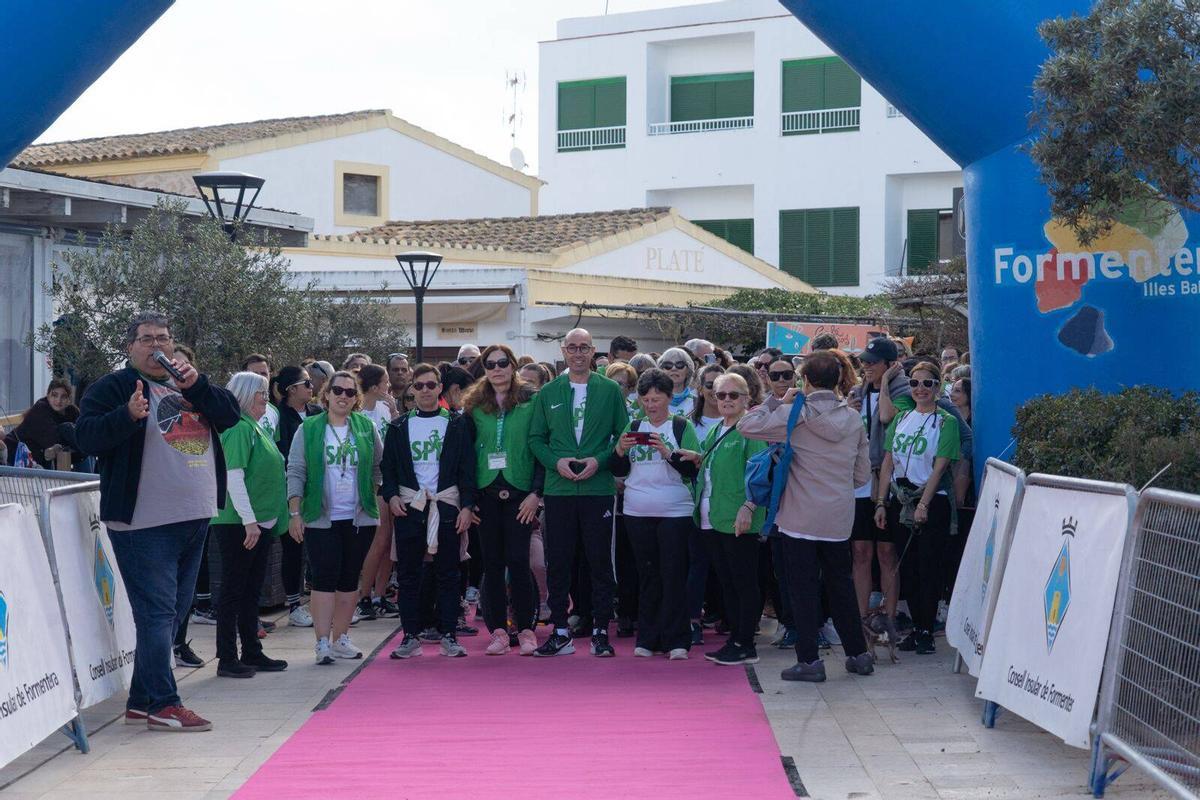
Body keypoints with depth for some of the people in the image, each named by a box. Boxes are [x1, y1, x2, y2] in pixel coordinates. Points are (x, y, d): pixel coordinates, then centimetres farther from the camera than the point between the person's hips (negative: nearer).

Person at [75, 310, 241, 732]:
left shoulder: (190, 384, 19)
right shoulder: (112, 387, -1)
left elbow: (231, 415, 6)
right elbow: (86, 436, -12)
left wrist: (197, 385, -9)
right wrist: (128, 415, -28)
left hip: (195, 519, 7)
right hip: (144, 522, -7)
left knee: (172, 612, 12)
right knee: (157, 611, -9)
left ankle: (142, 701, 21)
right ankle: (162, 704, -4)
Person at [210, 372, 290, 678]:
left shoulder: (256, 429, 15)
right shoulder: (239, 429, -14)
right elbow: (234, 477, -21)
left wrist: (266, 520, 20)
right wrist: (249, 521, -23)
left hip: (260, 523, 9)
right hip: (238, 524, -9)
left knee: (251, 590, 15)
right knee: (233, 590, -2)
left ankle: (252, 653, 23)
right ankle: (227, 660, 4)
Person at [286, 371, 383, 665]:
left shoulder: (367, 428, 7)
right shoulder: (309, 429, 1)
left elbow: (380, 467, 14)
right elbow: (296, 472, -1)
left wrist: (372, 491, 1)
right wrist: (295, 513, -7)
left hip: (359, 517, 3)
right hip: (321, 519, -3)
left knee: (349, 580, 8)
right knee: (324, 579, -7)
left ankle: (341, 638, 17)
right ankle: (322, 643, -5)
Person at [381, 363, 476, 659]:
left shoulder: (457, 424, 5)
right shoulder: (399, 427, 10)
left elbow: (467, 468, 2)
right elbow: (388, 466, 11)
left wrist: (467, 505, -6)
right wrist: (391, 496, -5)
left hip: (446, 505, -1)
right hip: (408, 506, 1)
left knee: (447, 572, 1)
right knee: (408, 573, 2)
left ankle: (448, 635, 8)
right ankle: (411, 636, 8)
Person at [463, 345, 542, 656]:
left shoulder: (531, 401, 0)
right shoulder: (475, 406, 8)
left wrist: (536, 492, -10)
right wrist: (468, 497, 2)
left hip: (519, 492, -3)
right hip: (486, 493, 3)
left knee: (518, 560, -4)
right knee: (492, 562, 6)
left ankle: (526, 629, 6)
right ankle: (498, 631, 12)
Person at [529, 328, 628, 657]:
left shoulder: (610, 390, 4)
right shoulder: (548, 392, 9)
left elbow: (623, 435, 3)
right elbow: (536, 438, 9)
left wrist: (599, 460, -11)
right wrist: (556, 462, -8)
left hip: (598, 488, -1)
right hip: (558, 489, 2)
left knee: (600, 561, 2)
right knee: (557, 563, 4)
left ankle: (600, 631, 11)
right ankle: (560, 633, 12)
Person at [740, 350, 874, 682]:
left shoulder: (795, 413, -12)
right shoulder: (853, 418, 4)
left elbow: (747, 425, -15)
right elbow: (863, 473, 9)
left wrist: (778, 401, -5)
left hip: (800, 518, -4)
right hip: (839, 519, 5)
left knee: (803, 587, 3)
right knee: (840, 584, 17)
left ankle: (809, 660, 4)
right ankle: (858, 654, 23)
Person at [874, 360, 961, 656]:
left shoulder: (946, 421, -3)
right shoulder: (901, 418, 11)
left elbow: (939, 466, -10)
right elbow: (888, 463, 10)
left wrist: (923, 504, -17)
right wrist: (881, 502, 4)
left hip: (932, 502, -5)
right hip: (901, 501, 5)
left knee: (929, 567, -2)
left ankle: (926, 631, 4)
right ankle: (916, 626, 16)